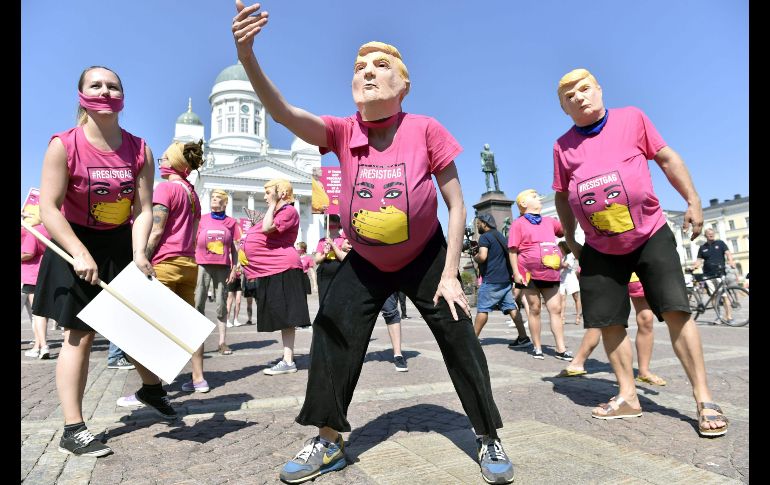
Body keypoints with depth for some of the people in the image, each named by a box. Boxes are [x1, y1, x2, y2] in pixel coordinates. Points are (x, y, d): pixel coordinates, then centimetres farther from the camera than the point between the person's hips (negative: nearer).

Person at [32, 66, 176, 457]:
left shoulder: (139, 150, -3)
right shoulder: (64, 145, -12)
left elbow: (143, 210, -6)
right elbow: (49, 208, -15)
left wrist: (139, 253, -19)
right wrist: (80, 254, -25)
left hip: (122, 246, 4)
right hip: (76, 247, -3)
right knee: (80, 335, -2)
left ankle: (152, 388, 37)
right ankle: (73, 430, 10)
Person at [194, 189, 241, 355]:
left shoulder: (231, 222, 8)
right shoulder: (202, 219, 10)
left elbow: (234, 248, 9)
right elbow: (194, 243, 12)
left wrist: (234, 269, 3)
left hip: (222, 267, 0)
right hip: (202, 266, 0)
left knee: (221, 304, 2)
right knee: (198, 303, -4)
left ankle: (223, 342, 6)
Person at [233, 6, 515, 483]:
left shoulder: (425, 130, -17)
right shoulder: (344, 131, -11)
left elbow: (456, 204, -14)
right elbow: (285, 113, -27)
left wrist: (450, 275, -16)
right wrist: (248, 58, -44)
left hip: (426, 256, -2)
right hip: (365, 261, 2)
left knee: (460, 340, -1)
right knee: (333, 333, -3)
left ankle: (489, 439, 22)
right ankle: (329, 442, 16)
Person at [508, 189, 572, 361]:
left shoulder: (549, 221, 15)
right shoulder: (519, 223, -1)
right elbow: (513, 250, -6)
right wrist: (516, 273, -13)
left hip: (551, 274, 5)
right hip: (530, 273, -4)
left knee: (556, 309, 2)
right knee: (535, 309, 3)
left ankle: (561, 349, 6)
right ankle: (537, 347, 14)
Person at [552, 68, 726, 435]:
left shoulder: (631, 118, 0)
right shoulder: (563, 145, 3)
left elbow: (667, 158, 5)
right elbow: (562, 196, 11)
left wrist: (693, 202, 1)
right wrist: (570, 239, 10)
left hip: (651, 236, -2)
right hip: (600, 249, 2)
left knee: (675, 310, -7)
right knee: (609, 321, 3)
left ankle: (704, 400, 6)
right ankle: (627, 397, 18)